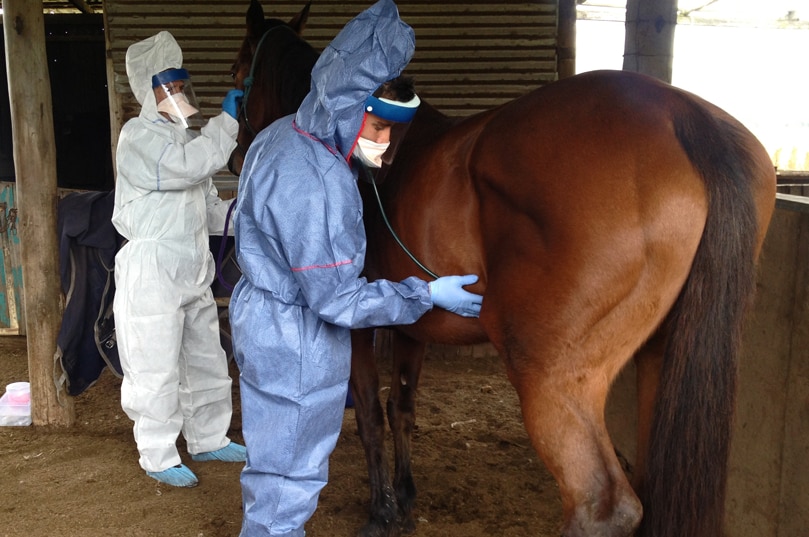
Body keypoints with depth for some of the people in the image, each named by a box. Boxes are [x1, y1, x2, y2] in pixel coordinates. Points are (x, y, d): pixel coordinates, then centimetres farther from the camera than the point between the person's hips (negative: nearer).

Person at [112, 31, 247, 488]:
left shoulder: (187, 137, 15)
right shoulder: (139, 136, -10)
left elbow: (208, 206, 18)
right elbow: (193, 164, -28)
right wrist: (228, 119, -18)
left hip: (193, 271, 9)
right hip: (152, 272, -8)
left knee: (206, 360, 16)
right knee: (157, 368, 0)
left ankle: (208, 439, 33)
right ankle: (159, 457, 16)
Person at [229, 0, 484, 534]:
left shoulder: (281, 136, 0)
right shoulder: (317, 185, -31)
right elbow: (338, 300, -26)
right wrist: (427, 294, -17)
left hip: (263, 318, 10)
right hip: (298, 349, -10)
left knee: (274, 463, 27)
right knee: (288, 481, 8)